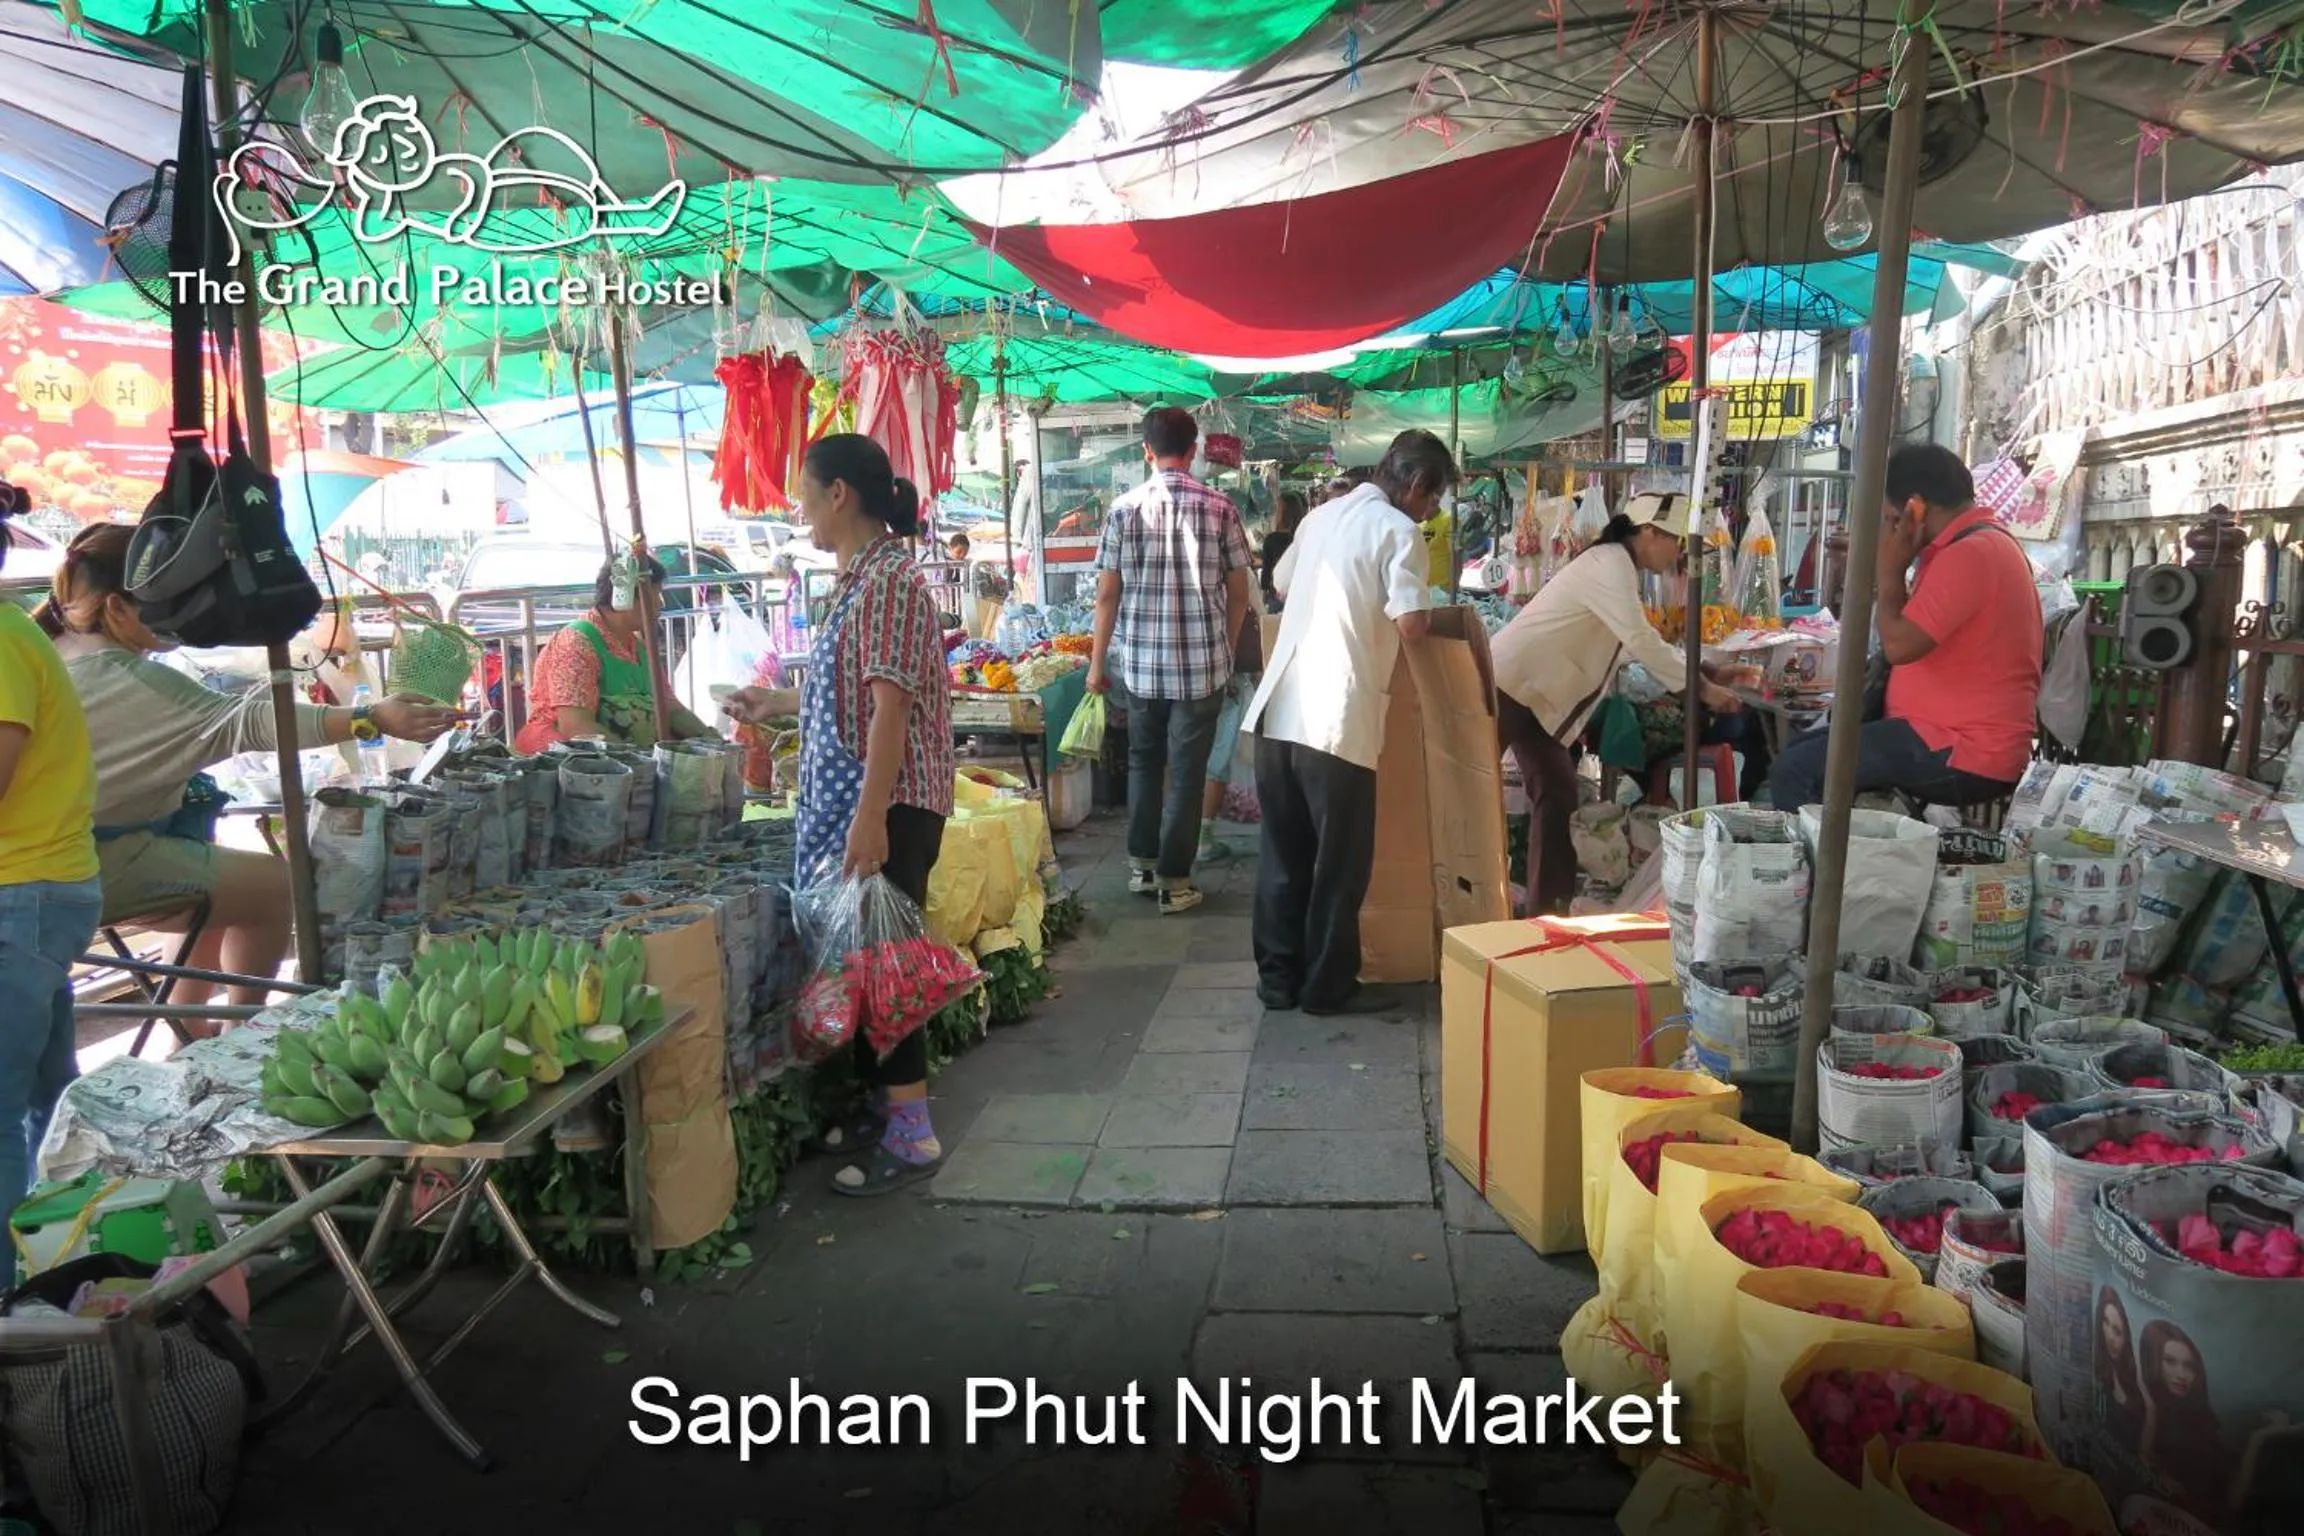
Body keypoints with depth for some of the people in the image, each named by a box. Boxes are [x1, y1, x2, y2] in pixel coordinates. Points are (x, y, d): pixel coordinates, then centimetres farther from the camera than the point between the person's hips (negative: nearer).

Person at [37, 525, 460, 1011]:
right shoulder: (129, 681, -24)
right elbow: (245, 722, -32)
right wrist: (371, 719, -40)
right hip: (105, 863, -10)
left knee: (226, 884, 25)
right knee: (275, 884, -2)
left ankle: (188, 1036, 27)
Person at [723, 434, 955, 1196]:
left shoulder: (889, 581, -15)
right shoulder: (861, 578, 14)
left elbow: (891, 706, -22)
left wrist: (871, 817, -26)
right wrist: (779, 702, 30)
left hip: (886, 806, -10)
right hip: (852, 801, 10)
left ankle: (913, 1135, 5)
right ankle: (883, 1104, 28)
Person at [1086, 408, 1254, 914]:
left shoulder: (1125, 509, -2)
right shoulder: (1219, 509, -3)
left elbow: (1107, 594, -1)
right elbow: (1238, 593, 1)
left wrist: (1097, 662, 8)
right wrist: (1227, 651, 15)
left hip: (1141, 662, 1)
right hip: (1203, 663, -1)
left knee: (1143, 761, 19)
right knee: (1187, 772, 6)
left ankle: (1142, 865, 24)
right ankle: (1174, 879, 10)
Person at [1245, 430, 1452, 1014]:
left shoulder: (1323, 515, 18)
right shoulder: (1398, 530, -5)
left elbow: (1281, 587, 33)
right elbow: (1411, 626, -16)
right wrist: (1431, 618, 6)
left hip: (1277, 710, 7)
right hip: (1336, 719, -7)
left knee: (1284, 853, 14)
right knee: (1341, 859, 6)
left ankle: (1278, 976, 22)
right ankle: (1328, 985, 15)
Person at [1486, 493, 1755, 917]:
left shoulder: (1617, 565, 14)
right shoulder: (1611, 564, -16)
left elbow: (1643, 644, 19)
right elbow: (1642, 643, -23)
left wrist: (1710, 671, 12)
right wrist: (1702, 689, -16)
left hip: (1531, 692, 10)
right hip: (1508, 685, -10)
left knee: (1557, 794, 8)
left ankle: (1546, 909, 13)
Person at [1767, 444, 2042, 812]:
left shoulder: (1968, 554, -19)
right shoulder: (1982, 543, 16)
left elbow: (1899, 645, -21)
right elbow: (1919, 629, 23)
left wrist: (1890, 568, -9)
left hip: (1962, 757, -11)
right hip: (1958, 736, 11)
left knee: (1794, 771, -18)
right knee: (1802, 747, 15)